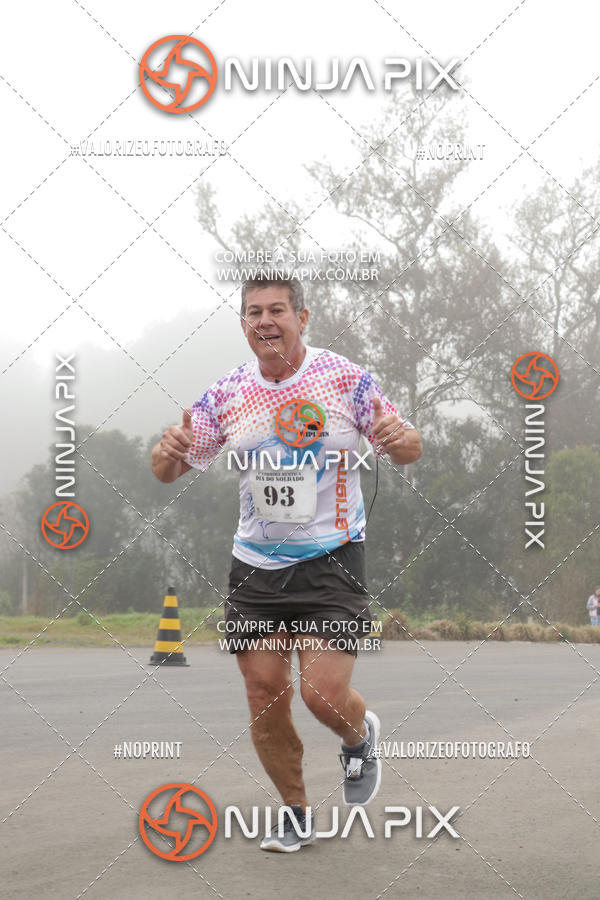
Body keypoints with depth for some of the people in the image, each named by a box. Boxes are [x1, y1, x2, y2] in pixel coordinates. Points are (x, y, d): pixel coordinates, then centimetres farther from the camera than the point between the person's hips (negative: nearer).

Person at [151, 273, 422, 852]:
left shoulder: (345, 378, -6)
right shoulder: (227, 393, 2)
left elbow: (407, 449, 1)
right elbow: (170, 470, 8)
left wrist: (400, 438, -23)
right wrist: (168, 451, -16)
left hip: (332, 558, -3)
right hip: (255, 562, 3)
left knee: (324, 693, -14)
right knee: (264, 696, 2)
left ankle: (360, 737, 24)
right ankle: (296, 814, 25)